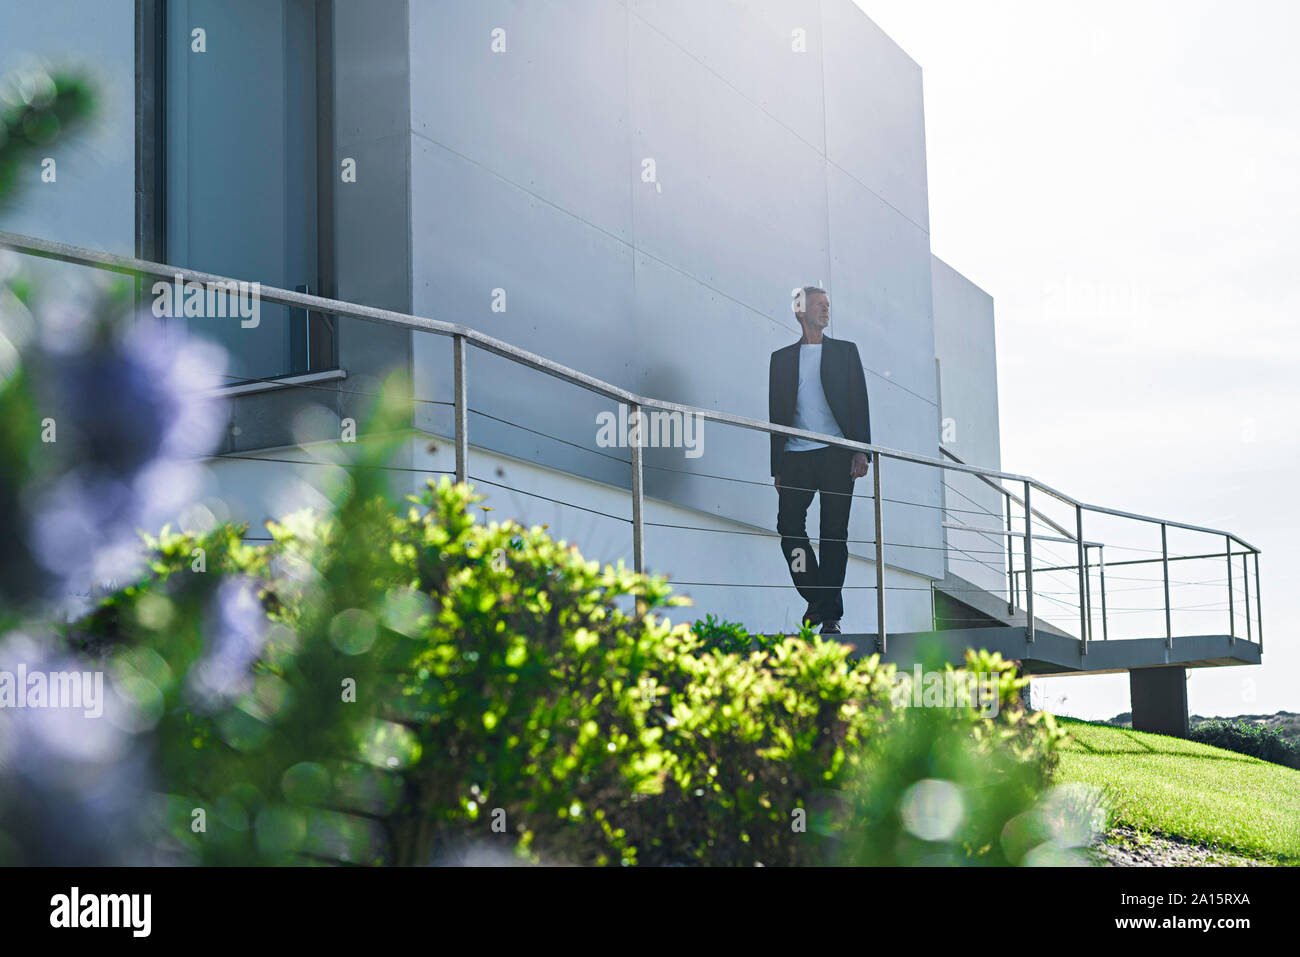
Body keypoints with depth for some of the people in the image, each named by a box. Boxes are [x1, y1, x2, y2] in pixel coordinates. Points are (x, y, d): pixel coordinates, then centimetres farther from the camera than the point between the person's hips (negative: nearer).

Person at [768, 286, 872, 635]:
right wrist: (777, 466, 7)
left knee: (834, 533, -3)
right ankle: (817, 600, 3)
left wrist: (861, 451, -6)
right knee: (789, 526, -11)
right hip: (795, 455, 1)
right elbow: (776, 413, 13)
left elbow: (860, 403, 7)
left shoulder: (845, 351, 13)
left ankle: (830, 614, 0)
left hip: (836, 454, -1)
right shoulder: (782, 358, 15)